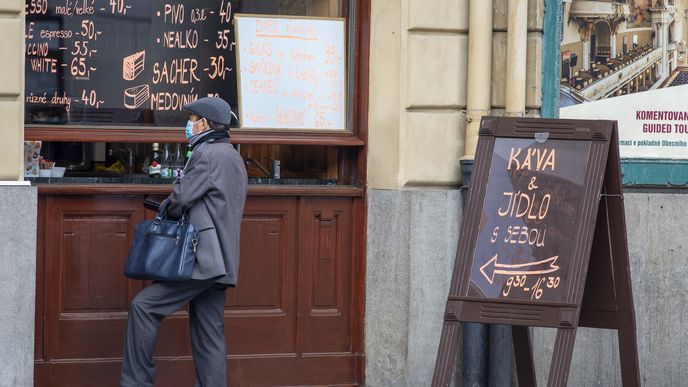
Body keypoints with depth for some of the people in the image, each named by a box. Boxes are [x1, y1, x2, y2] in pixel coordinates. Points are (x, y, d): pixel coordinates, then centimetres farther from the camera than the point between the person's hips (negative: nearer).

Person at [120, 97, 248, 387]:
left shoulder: (207, 154, -10)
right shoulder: (234, 158, 22)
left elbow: (181, 198, -13)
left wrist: (166, 209, 8)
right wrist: (173, 207, 15)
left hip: (202, 258, -10)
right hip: (219, 262, 10)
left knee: (144, 306, -11)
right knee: (210, 336, 8)